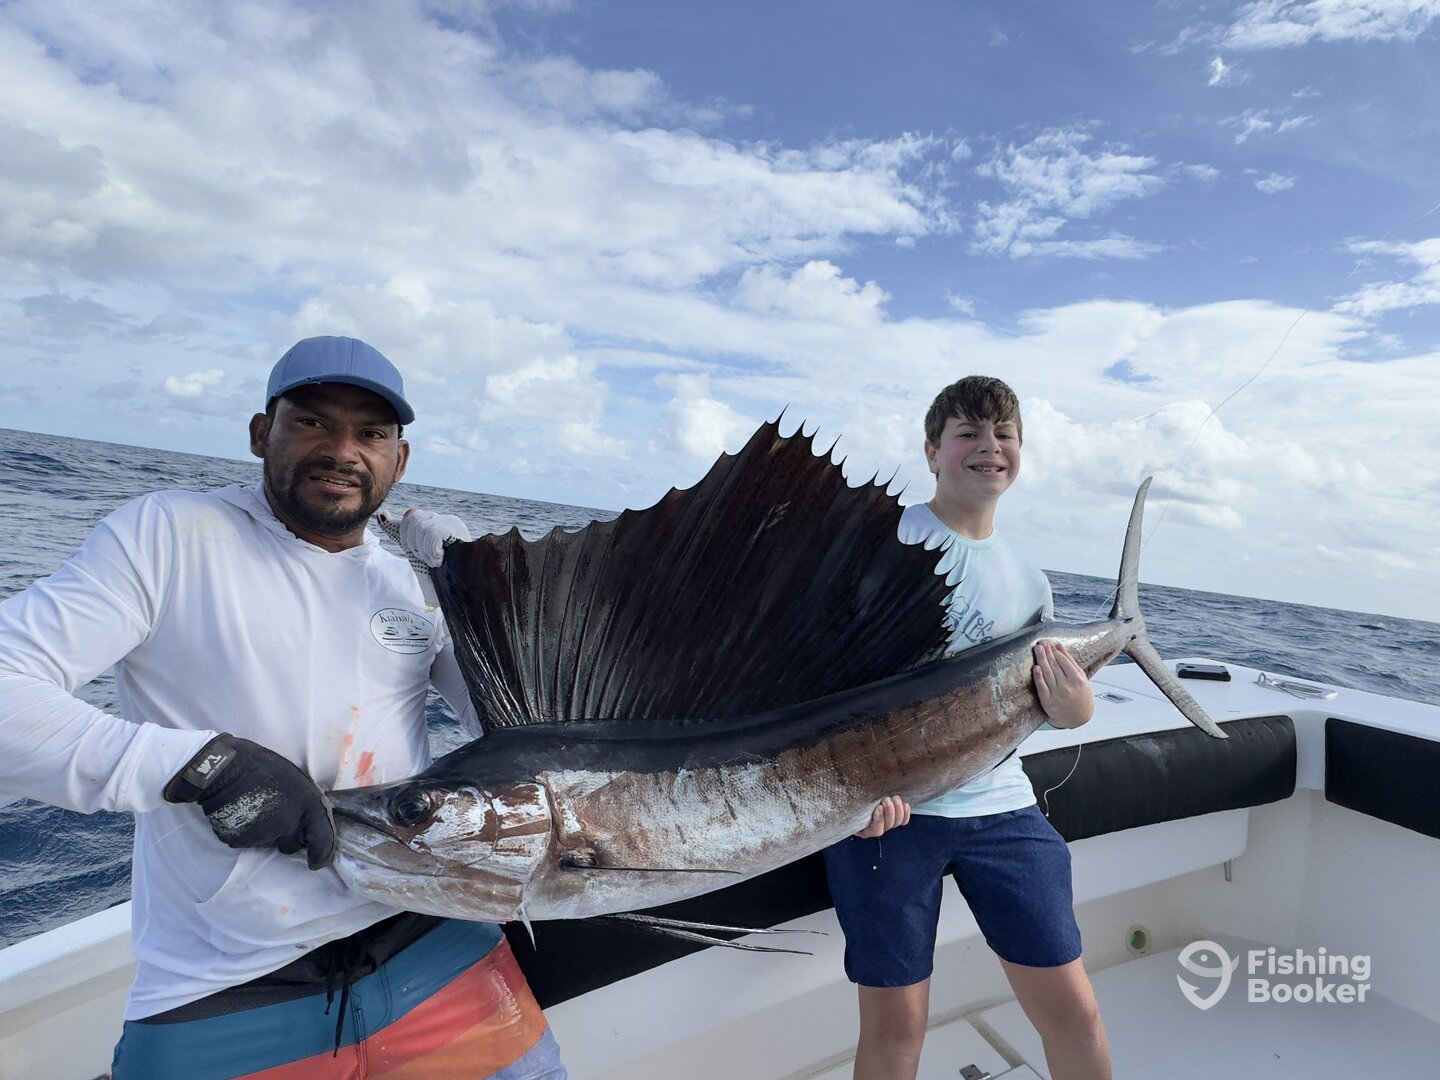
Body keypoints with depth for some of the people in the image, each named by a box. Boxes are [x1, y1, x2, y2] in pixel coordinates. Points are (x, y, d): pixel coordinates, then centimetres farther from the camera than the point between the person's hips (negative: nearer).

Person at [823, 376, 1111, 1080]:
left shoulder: (1028, 582, 11)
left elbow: (1032, 696, 15)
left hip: (998, 806, 5)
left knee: (1072, 1012, 9)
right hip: (884, 807, -4)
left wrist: (1075, 704, -9)